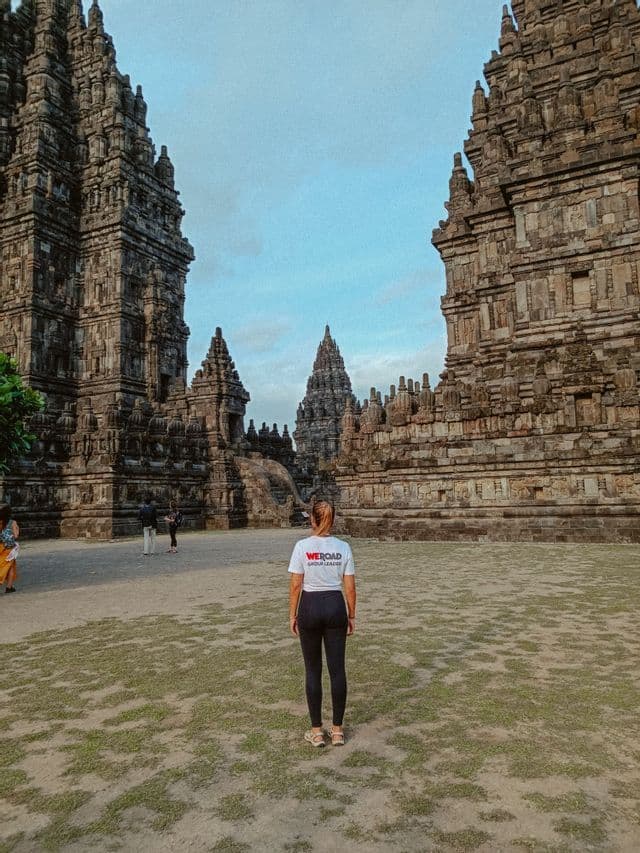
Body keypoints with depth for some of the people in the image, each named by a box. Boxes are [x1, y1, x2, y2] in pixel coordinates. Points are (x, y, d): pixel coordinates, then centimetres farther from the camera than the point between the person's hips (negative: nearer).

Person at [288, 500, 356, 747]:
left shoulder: (302, 546, -10)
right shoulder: (343, 547, -3)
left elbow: (296, 585, -8)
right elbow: (350, 587, 0)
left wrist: (292, 615, 3)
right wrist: (351, 615, 10)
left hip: (310, 607, -2)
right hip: (336, 606, 2)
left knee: (313, 671, 10)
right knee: (337, 669, 10)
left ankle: (316, 731, 18)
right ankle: (337, 730, 19)